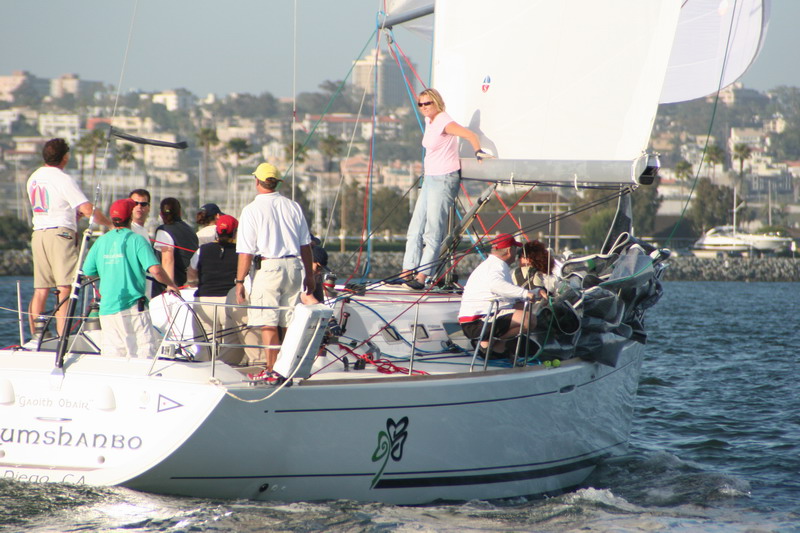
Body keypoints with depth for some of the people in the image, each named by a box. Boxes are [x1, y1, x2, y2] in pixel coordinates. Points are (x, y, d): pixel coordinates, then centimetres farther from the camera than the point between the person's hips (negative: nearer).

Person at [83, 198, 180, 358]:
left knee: (111, 356, 7)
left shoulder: (101, 241, 8)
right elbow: (155, 270, -16)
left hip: (107, 307, 5)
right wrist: (170, 284, 1)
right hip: (133, 307, -5)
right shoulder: (136, 240, -6)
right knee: (145, 352, -5)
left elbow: (88, 271, 13)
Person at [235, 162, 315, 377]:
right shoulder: (293, 207, 7)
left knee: (268, 323, -3)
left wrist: (240, 281, -3)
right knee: (289, 323, 10)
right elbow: (305, 245, 11)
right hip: (294, 266, 5)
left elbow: (246, 252, -8)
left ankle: (272, 370, -7)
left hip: (268, 267, -5)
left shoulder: (252, 210, -6)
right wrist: (309, 274, 20)